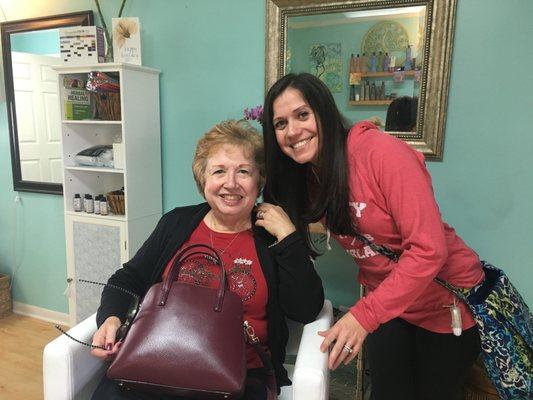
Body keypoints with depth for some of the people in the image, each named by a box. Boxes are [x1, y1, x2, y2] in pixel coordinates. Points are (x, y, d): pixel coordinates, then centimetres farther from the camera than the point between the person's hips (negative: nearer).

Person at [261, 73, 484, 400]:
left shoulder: (381, 152, -27)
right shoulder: (306, 177, -5)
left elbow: (429, 249, -30)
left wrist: (363, 315, -31)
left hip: (448, 303, -4)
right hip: (386, 303, 5)